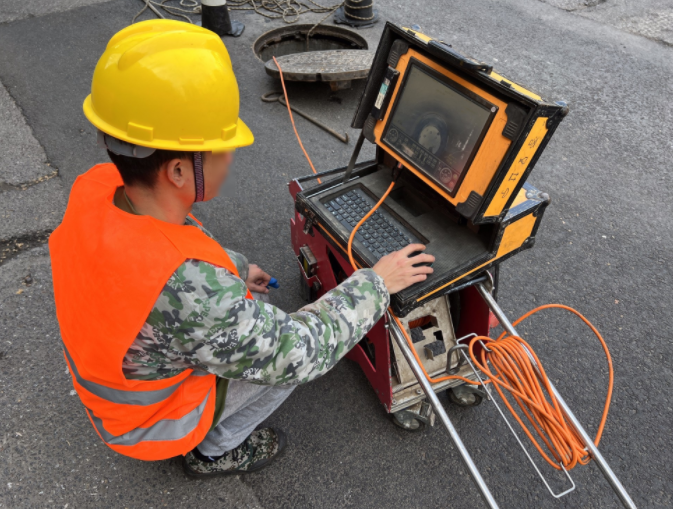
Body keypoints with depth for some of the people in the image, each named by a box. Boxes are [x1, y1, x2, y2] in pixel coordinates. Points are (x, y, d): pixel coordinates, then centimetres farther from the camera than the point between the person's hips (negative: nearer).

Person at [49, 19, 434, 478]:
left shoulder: (97, 188, -22)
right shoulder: (185, 290, -45)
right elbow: (299, 355, -31)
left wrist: (234, 268, 8)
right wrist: (376, 283, -20)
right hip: (151, 421, -6)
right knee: (293, 351, 2)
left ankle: (201, 435, 28)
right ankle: (213, 451, 20)